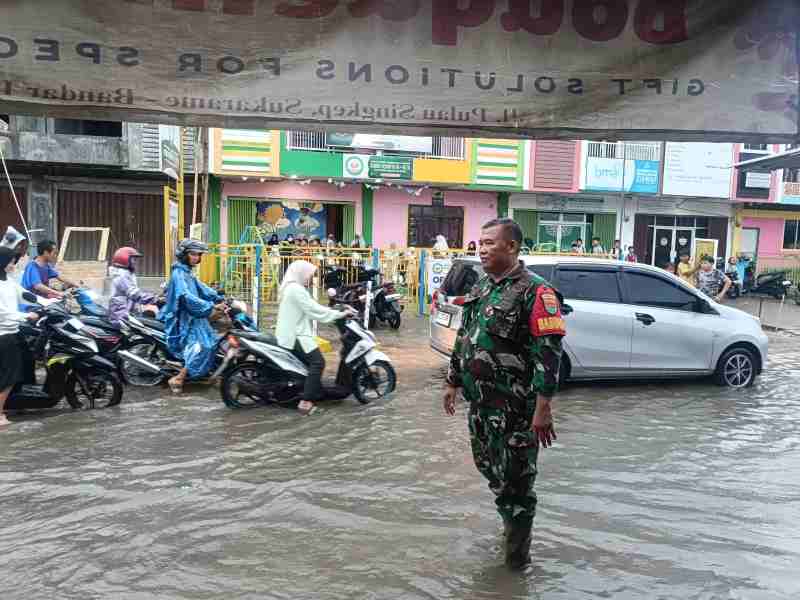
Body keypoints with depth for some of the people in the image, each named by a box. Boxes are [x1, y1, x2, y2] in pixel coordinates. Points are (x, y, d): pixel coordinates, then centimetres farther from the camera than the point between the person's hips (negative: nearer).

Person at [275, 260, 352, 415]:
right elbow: (314, 310, -19)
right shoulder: (296, 289, -16)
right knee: (317, 362, -18)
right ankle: (306, 401, -23)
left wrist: (335, 312, 13)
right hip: (295, 336, -11)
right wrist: (340, 314, -13)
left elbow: (310, 308, 20)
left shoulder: (290, 287, 19)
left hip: (290, 334, 11)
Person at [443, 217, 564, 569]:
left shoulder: (534, 292, -14)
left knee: (515, 475, 4)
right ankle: (511, 520, 45)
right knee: (487, 465, 20)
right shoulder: (480, 288, 11)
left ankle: (517, 548, 24)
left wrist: (542, 408, -24)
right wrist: (453, 382, 21)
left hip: (514, 406, -8)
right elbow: (463, 337, 19)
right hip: (479, 401, 8)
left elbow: (549, 352, -20)